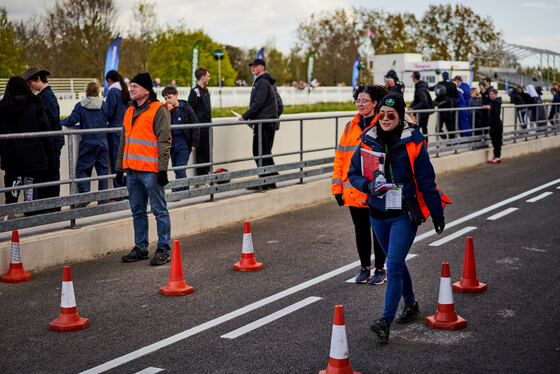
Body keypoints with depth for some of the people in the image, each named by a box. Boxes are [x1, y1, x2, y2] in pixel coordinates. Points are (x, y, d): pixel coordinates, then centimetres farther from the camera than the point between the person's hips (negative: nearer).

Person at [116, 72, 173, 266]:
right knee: (137, 211, 13)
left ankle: (164, 250, 6)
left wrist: (162, 169, -15)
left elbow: (164, 141, -10)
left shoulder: (159, 110, -6)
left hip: (150, 170, -8)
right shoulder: (130, 112, 18)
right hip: (132, 170, 8)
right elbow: (124, 141, 23)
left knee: (159, 210, -1)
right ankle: (140, 248, 23)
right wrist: (120, 167, 19)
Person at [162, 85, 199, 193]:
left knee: (180, 170, -9)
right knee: (176, 168, 10)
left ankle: (178, 191, -5)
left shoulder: (186, 108, -5)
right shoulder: (166, 109, 6)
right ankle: (185, 190, 21)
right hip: (172, 142, 5)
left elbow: (195, 126, -2)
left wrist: (194, 144, -6)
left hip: (184, 143, -5)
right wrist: (167, 112, -13)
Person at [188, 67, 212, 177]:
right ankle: (201, 175, 1)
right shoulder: (195, 92, -12)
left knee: (208, 150, 11)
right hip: (200, 127, -8)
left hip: (207, 126, 8)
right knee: (201, 151, -4)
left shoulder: (206, 91, 16)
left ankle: (206, 172, 20)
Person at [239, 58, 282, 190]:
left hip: (263, 122, -10)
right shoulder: (268, 82, 19)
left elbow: (258, 103, -20)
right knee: (266, 152, 14)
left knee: (260, 153, -7)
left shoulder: (262, 82, -13)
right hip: (269, 120, 10)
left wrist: (245, 116, -13)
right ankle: (271, 181, 18)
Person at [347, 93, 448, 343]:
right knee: (396, 263, 18)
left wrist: (437, 214, -2)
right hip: (378, 213, 5)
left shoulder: (412, 143, -9)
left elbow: (426, 181, -4)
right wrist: (368, 185, -14)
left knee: (393, 266, -13)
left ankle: (385, 323, -13)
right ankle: (410, 304, 39)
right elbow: (353, 173, 8)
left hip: (405, 214, -5)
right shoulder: (368, 141, 1)